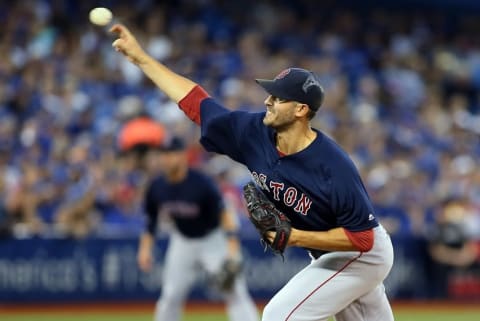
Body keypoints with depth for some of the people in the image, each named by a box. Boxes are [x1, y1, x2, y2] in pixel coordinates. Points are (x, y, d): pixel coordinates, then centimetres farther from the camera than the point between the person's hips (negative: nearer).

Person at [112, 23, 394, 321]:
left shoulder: (334, 168, -32)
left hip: (362, 254, -7)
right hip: (328, 257, 7)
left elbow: (362, 238, -27)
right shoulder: (256, 133, -13)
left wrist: (297, 238, -32)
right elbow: (196, 101, -6)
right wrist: (140, 57, -8)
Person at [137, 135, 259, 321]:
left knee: (235, 293, -14)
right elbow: (151, 220, 5)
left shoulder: (201, 183, -25)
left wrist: (232, 246, -40)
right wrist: (145, 248, -4)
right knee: (170, 297, 4)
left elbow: (223, 213, -30)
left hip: (213, 240, -5)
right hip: (183, 242, 5)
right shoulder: (156, 187, -10)